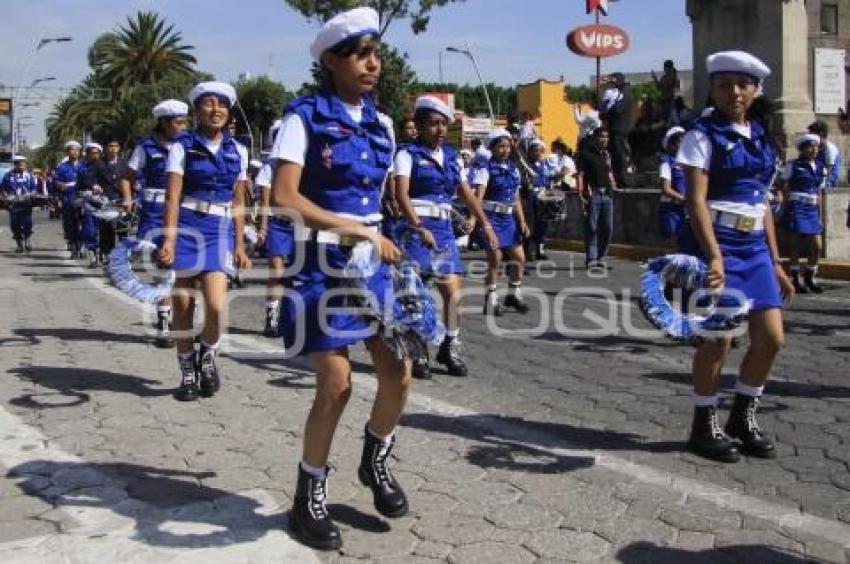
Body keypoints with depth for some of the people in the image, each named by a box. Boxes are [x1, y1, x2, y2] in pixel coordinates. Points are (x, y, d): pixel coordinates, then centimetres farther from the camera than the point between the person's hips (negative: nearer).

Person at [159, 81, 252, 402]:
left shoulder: (237, 151, 10)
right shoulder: (183, 147, 1)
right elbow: (172, 197, -6)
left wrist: (240, 246, 9)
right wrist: (168, 240, -16)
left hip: (221, 231, 2)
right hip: (188, 228, -1)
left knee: (217, 304, -15)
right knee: (182, 303, 3)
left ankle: (208, 355, 15)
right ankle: (188, 373, 20)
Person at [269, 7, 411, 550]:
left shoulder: (382, 124, 11)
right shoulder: (305, 116, -7)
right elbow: (283, 198, -16)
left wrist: (381, 241, 6)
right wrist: (353, 230, -18)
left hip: (373, 260, 6)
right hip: (321, 263, -5)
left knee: (400, 373, -1)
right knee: (337, 384, -6)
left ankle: (376, 460, 28)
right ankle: (310, 494, 16)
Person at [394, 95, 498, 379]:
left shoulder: (450, 155, 15)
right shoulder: (408, 153, -3)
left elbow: (466, 193, 18)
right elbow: (401, 194, -16)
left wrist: (485, 224, 9)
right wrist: (419, 227, -28)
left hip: (444, 227, 6)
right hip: (415, 227, -5)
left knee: (453, 289, 0)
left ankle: (450, 346, 15)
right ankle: (418, 352, 4)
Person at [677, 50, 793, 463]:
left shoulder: (759, 138, 14)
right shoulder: (703, 135, -5)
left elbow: (763, 203, 16)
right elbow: (696, 200, -14)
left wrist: (775, 262, 14)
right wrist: (714, 255, -25)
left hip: (755, 247, 7)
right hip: (717, 244, -7)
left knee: (771, 339, 5)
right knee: (718, 339, -4)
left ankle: (742, 418, 23)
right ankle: (704, 426, 14)